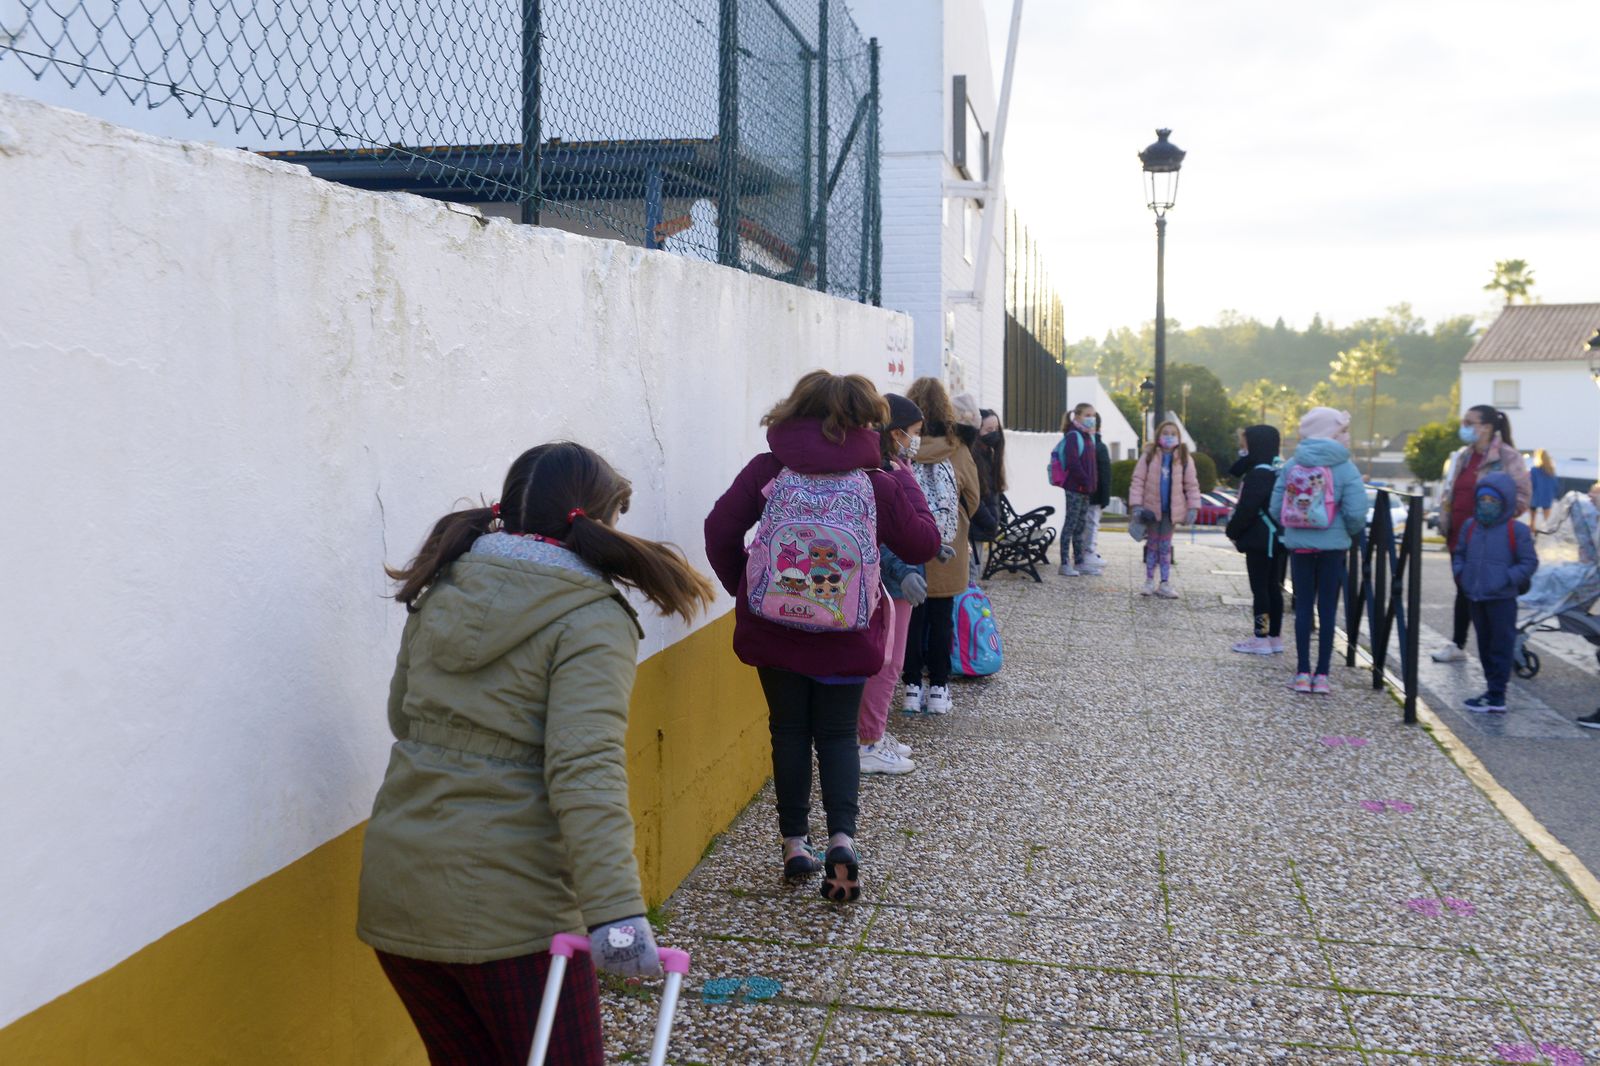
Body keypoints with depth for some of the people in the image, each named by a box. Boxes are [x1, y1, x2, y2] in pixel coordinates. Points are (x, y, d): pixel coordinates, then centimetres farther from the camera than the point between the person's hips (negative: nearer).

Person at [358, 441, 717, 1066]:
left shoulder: (440, 594, 9)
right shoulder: (591, 620, -11)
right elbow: (586, 771, -23)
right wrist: (616, 912, -29)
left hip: (394, 890, 7)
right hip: (510, 908, -6)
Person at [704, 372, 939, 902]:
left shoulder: (767, 471, -6)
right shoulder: (878, 483, -7)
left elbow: (720, 530, -8)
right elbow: (922, 544, 2)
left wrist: (743, 586, 6)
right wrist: (905, 482, 14)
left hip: (775, 631, 1)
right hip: (847, 639, 0)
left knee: (789, 731, 16)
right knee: (838, 735, 12)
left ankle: (795, 841, 19)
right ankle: (842, 838, -6)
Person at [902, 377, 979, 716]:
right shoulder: (958, 452, -8)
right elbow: (972, 500, 3)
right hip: (948, 554, 1)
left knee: (912, 618, 11)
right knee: (942, 619, 12)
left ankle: (912, 687, 14)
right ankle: (938, 688, 16)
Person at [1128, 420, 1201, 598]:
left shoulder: (1185, 458, -2)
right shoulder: (1149, 456, -5)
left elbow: (1191, 484, 1)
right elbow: (1138, 481, -5)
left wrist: (1193, 507, -4)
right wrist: (1136, 504, -11)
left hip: (1171, 509, 1)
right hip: (1151, 508, -1)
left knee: (1165, 546, 8)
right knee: (1152, 545, 9)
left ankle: (1165, 584, 12)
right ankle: (1149, 582, 18)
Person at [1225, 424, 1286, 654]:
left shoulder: (1259, 473, -18)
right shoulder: (1279, 468, 12)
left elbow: (1247, 508, -20)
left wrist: (1232, 530, -8)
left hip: (1260, 540, -9)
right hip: (1278, 538, 9)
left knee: (1259, 588, -3)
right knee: (1273, 587, 12)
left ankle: (1261, 639, 0)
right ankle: (1275, 636, 17)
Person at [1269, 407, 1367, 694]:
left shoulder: (1291, 465, -1)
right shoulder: (1344, 468, -10)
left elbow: (1275, 508, -3)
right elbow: (1356, 514, -16)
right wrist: (1351, 532, 5)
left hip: (1298, 545, 2)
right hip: (1332, 547, -2)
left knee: (1303, 608, 10)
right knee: (1327, 610, 6)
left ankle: (1303, 673, 11)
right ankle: (1322, 675, 7)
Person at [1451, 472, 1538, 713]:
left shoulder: (1516, 530, -9)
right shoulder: (1469, 526, 7)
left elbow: (1529, 562, -6)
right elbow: (1459, 553, 18)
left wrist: (1507, 578, -16)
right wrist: (1460, 573, 2)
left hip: (1502, 598, -6)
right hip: (1475, 596, 6)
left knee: (1501, 646, -2)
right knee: (1484, 645, 15)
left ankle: (1496, 698, 0)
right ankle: (1492, 689, 27)